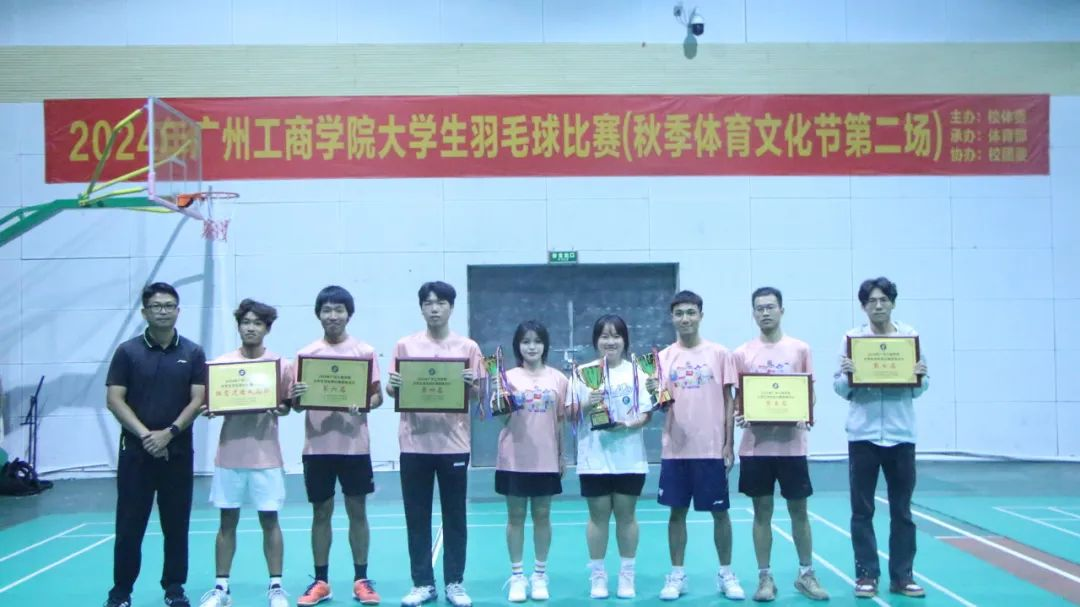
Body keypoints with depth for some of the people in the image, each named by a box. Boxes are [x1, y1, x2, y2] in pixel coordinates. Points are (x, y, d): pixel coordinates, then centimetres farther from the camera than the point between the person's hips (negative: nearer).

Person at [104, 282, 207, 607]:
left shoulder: (193, 353, 3)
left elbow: (199, 399, -1)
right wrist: (144, 434, -14)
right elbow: (114, 399, -4)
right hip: (135, 450, -1)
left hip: (178, 451, 1)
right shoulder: (127, 351, 1)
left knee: (176, 525, 6)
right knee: (129, 526, 2)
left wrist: (169, 433, -14)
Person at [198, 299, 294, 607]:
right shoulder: (221, 362, 4)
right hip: (230, 455, 1)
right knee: (227, 521, 7)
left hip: (266, 456, -1)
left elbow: (289, 404, 5)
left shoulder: (281, 364, 1)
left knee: (270, 520, 5)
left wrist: (282, 409, -17)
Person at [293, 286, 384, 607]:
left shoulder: (366, 352, 1)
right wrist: (296, 397, -18)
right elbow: (297, 405, 5)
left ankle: (361, 579, 14)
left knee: (357, 511, 5)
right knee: (321, 512, 8)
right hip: (318, 445, 1)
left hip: (354, 444, -1)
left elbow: (377, 396, 3)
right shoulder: (305, 354, 4)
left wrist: (364, 404, -18)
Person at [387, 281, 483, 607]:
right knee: (417, 517, 6)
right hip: (415, 443, 1)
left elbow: (478, 394, 4)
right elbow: (392, 391, 5)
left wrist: (470, 385, -17)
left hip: (453, 443, 0)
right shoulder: (405, 346, 4)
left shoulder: (468, 347, 3)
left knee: (454, 516, 6)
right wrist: (393, 386, -17)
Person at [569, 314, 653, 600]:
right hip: (594, 458, 0)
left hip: (629, 458, 1)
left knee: (626, 514, 7)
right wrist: (585, 406, -18)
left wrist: (628, 424, -18)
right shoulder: (583, 372, 1)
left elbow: (646, 413, 1)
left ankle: (627, 575, 17)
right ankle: (597, 575, 14)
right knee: (599, 515, 5)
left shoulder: (636, 371, 2)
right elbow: (570, 414, 1)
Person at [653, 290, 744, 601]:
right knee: (677, 511, 7)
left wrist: (729, 444, -2)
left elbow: (729, 401, 2)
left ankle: (726, 575, 18)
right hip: (675, 449, 1)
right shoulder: (663, 357, 5)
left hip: (712, 448, -1)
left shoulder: (719, 354, 1)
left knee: (720, 512, 6)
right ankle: (677, 575, 16)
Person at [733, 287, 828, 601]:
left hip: (791, 444, 0)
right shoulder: (742, 353, 4)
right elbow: (738, 396, 8)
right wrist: (739, 415, -13)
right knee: (762, 511, 6)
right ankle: (765, 577, 15)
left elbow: (810, 392, 6)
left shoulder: (800, 349, 3)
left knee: (798, 510, 8)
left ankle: (806, 574, 21)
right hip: (756, 444, 0)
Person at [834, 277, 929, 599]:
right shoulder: (852, 337, 1)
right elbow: (840, 389, 0)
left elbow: (918, 390, 8)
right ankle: (866, 575, 12)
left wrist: (922, 377, -14)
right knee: (862, 510, 4)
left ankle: (902, 576, 15)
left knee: (902, 511, 7)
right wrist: (846, 375, -20)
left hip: (900, 435, 1)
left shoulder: (910, 335, 5)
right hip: (863, 435, -1)